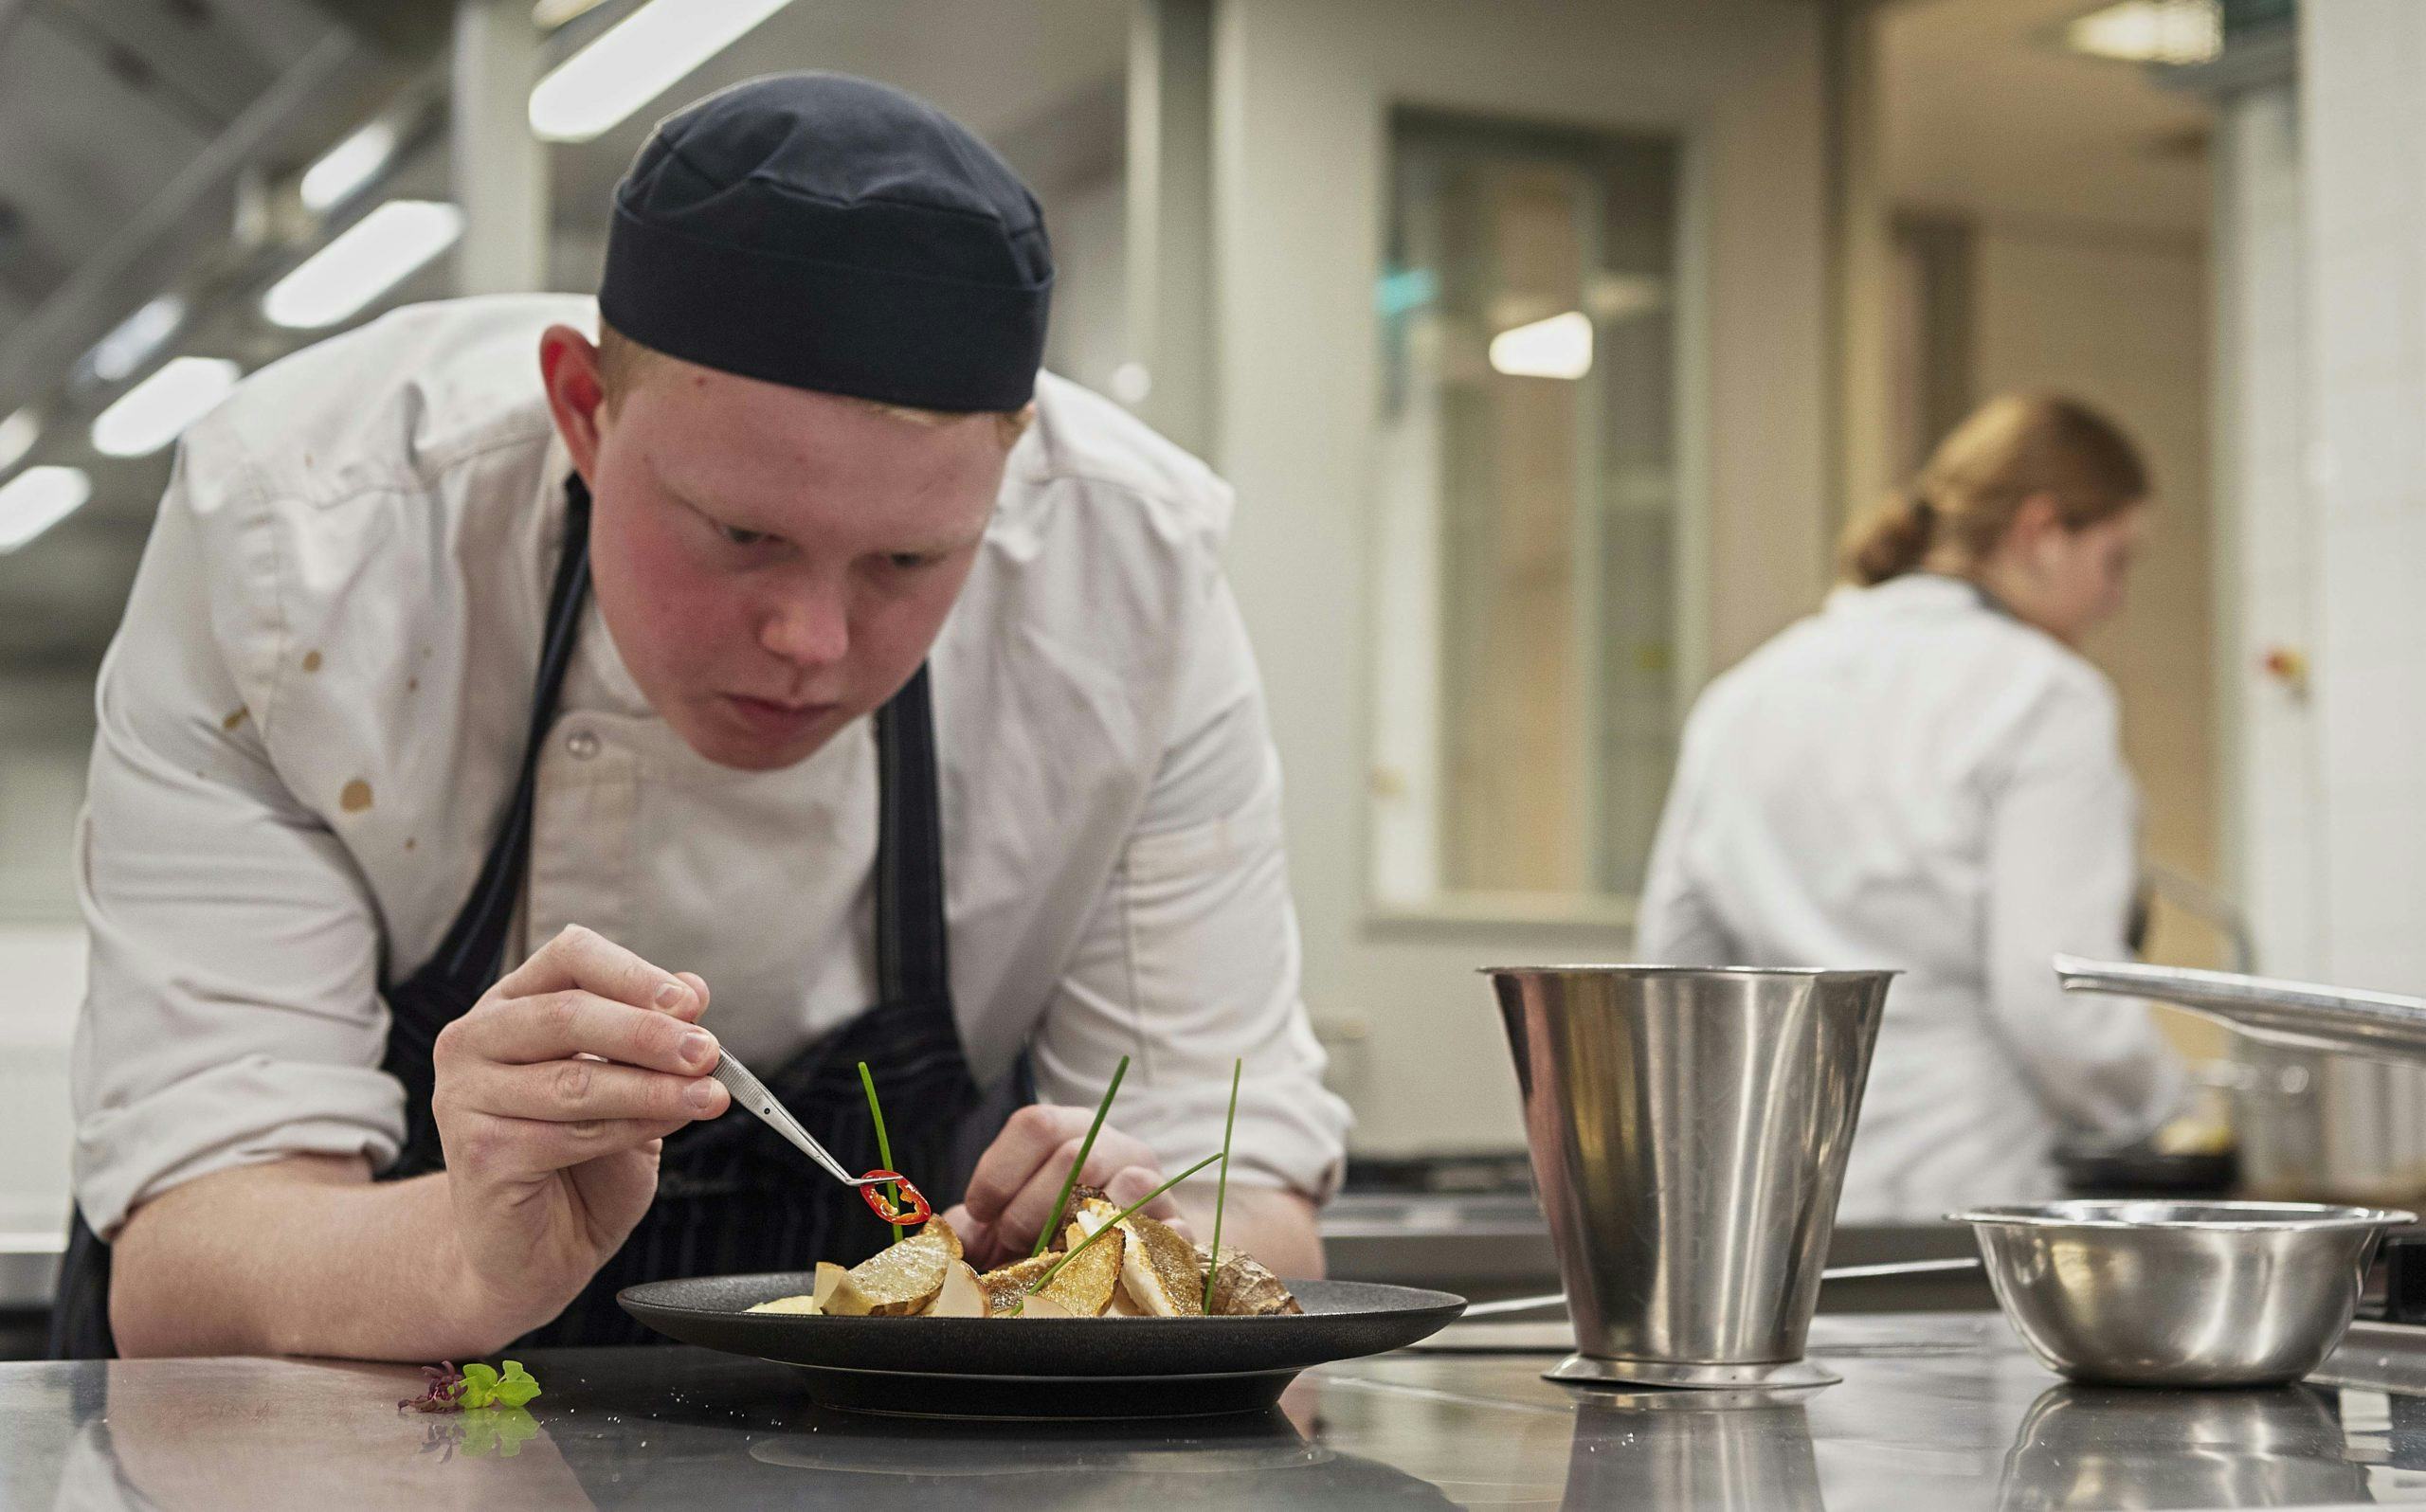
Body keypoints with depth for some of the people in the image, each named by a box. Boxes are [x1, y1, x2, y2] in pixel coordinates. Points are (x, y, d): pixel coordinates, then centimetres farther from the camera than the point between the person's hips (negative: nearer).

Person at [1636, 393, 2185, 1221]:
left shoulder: (1743, 694, 12)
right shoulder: (2043, 696, -6)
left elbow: (1675, 959, 14)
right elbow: (2055, 1000, -13)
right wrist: (2150, 1094, 6)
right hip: (1952, 1189, -6)